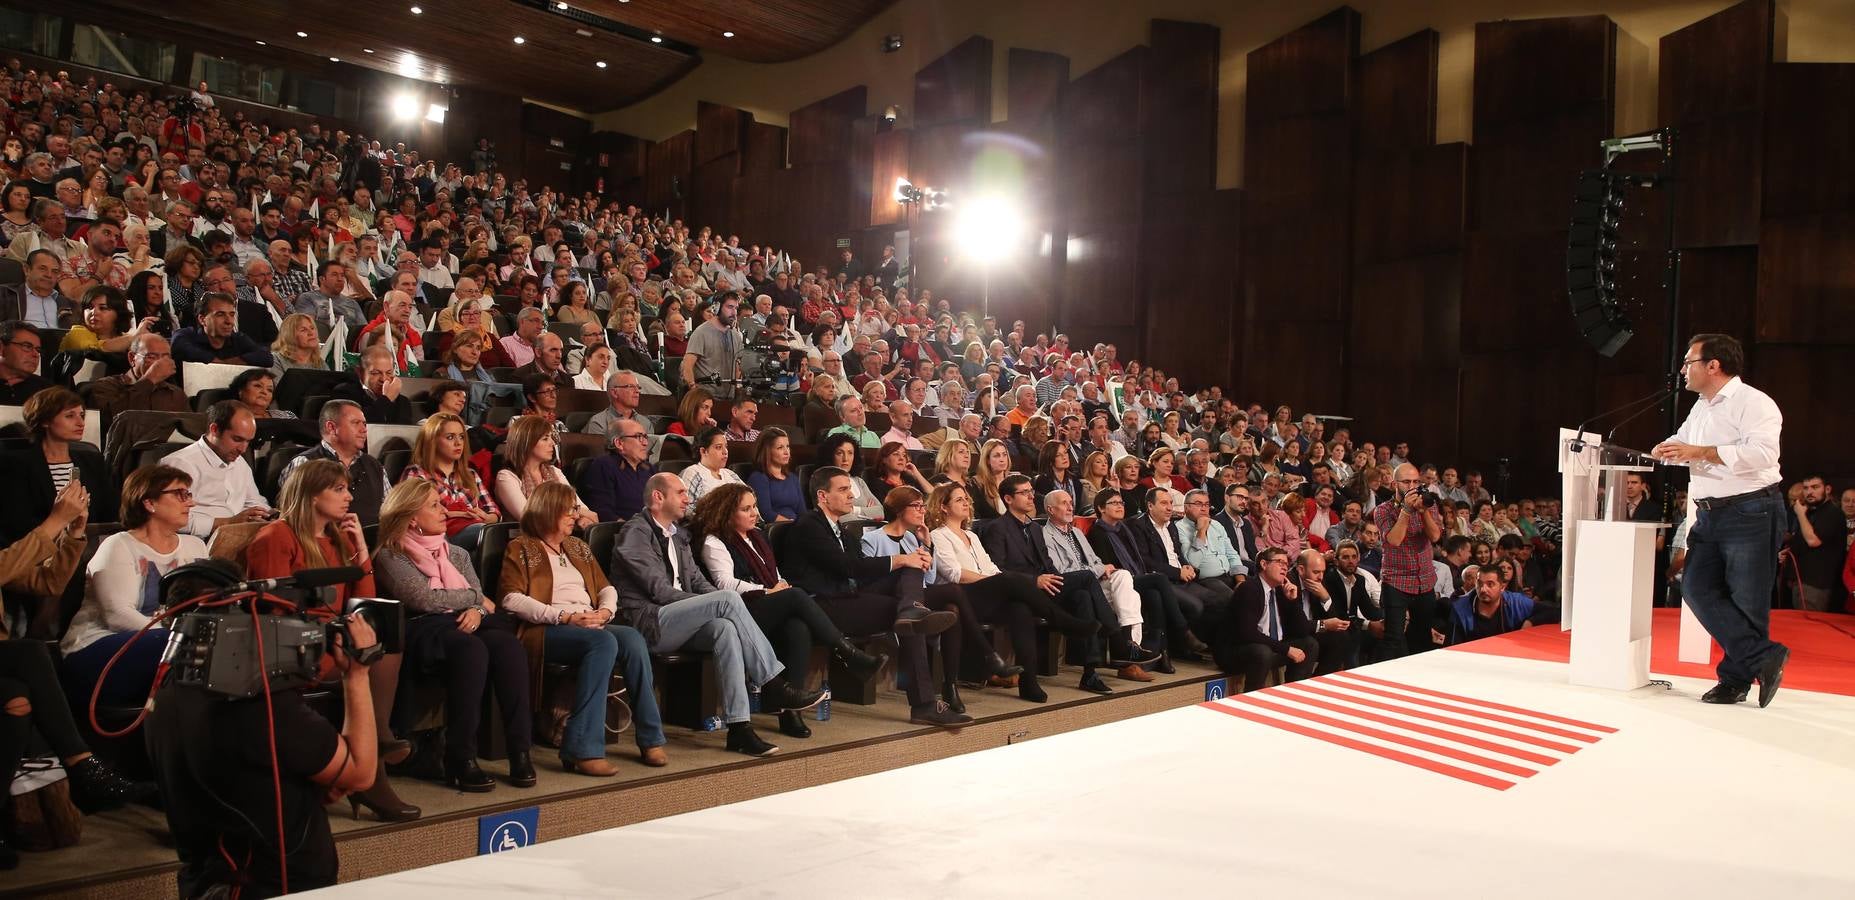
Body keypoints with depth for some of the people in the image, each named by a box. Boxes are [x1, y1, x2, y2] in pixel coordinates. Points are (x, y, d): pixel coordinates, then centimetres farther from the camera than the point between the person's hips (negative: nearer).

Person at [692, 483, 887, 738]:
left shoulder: (758, 536, 28)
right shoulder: (715, 542, 5)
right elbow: (726, 584, -9)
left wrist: (781, 586, 6)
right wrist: (768, 591, -10)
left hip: (773, 612, 6)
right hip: (742, 616, -6)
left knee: (798, 628, -32)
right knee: (796, 596, -31)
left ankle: (791, 708, -37)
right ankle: (850, 655, -29)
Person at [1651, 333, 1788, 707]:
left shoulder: (1753, 402, -11)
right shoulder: (1700, 408, 18)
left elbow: (1763, 452, -25)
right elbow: (1682, 441, 31)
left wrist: (1699, 452, -24)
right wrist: (1668, 449, 5)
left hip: (1750, 514, -9)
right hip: (1710, 514, 9)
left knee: (1746, 602, -2)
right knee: (1697, 588, -2)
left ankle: (1737, 678, 6)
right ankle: (1763, 657, 1)